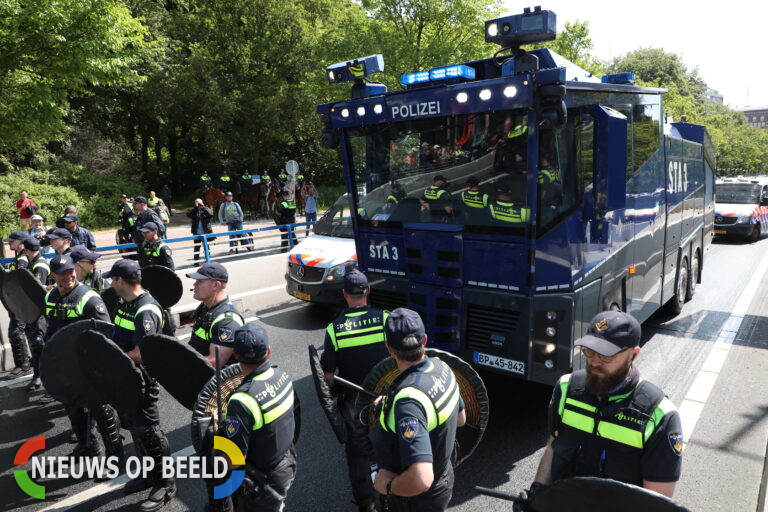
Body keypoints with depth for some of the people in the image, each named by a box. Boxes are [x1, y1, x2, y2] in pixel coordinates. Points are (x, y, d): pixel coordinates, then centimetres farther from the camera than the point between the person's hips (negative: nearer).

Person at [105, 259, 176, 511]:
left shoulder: (145, 311, -25)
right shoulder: (126, 303, 5)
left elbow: (140, 354, -30)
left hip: (141, 380, -10)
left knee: (147, 430, 1)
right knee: (132, 424, 21)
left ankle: (165, 483, 17)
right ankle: (148, 473, 39)